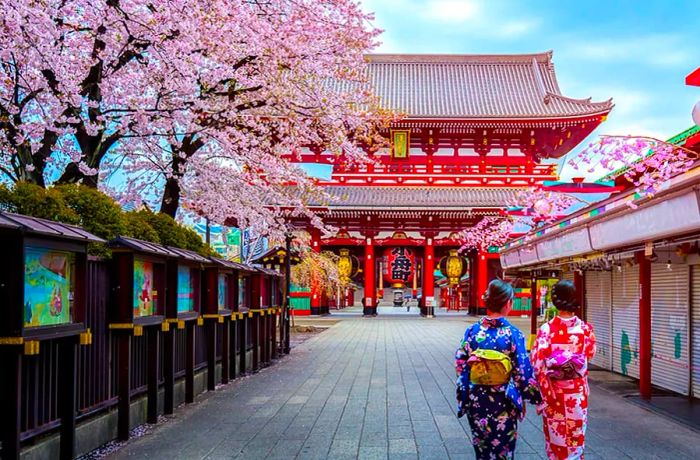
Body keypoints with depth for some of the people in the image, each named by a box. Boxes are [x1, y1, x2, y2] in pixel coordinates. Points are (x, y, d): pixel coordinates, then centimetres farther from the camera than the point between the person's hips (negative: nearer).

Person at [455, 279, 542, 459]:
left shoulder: (472, 331, -6)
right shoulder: (513, 334, -14)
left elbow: (460, 366, -2)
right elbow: (523, 373, -11)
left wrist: (463, 398, 9)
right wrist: (537, 398, 4)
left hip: (476, 402, 3)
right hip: (503, 404, -3)